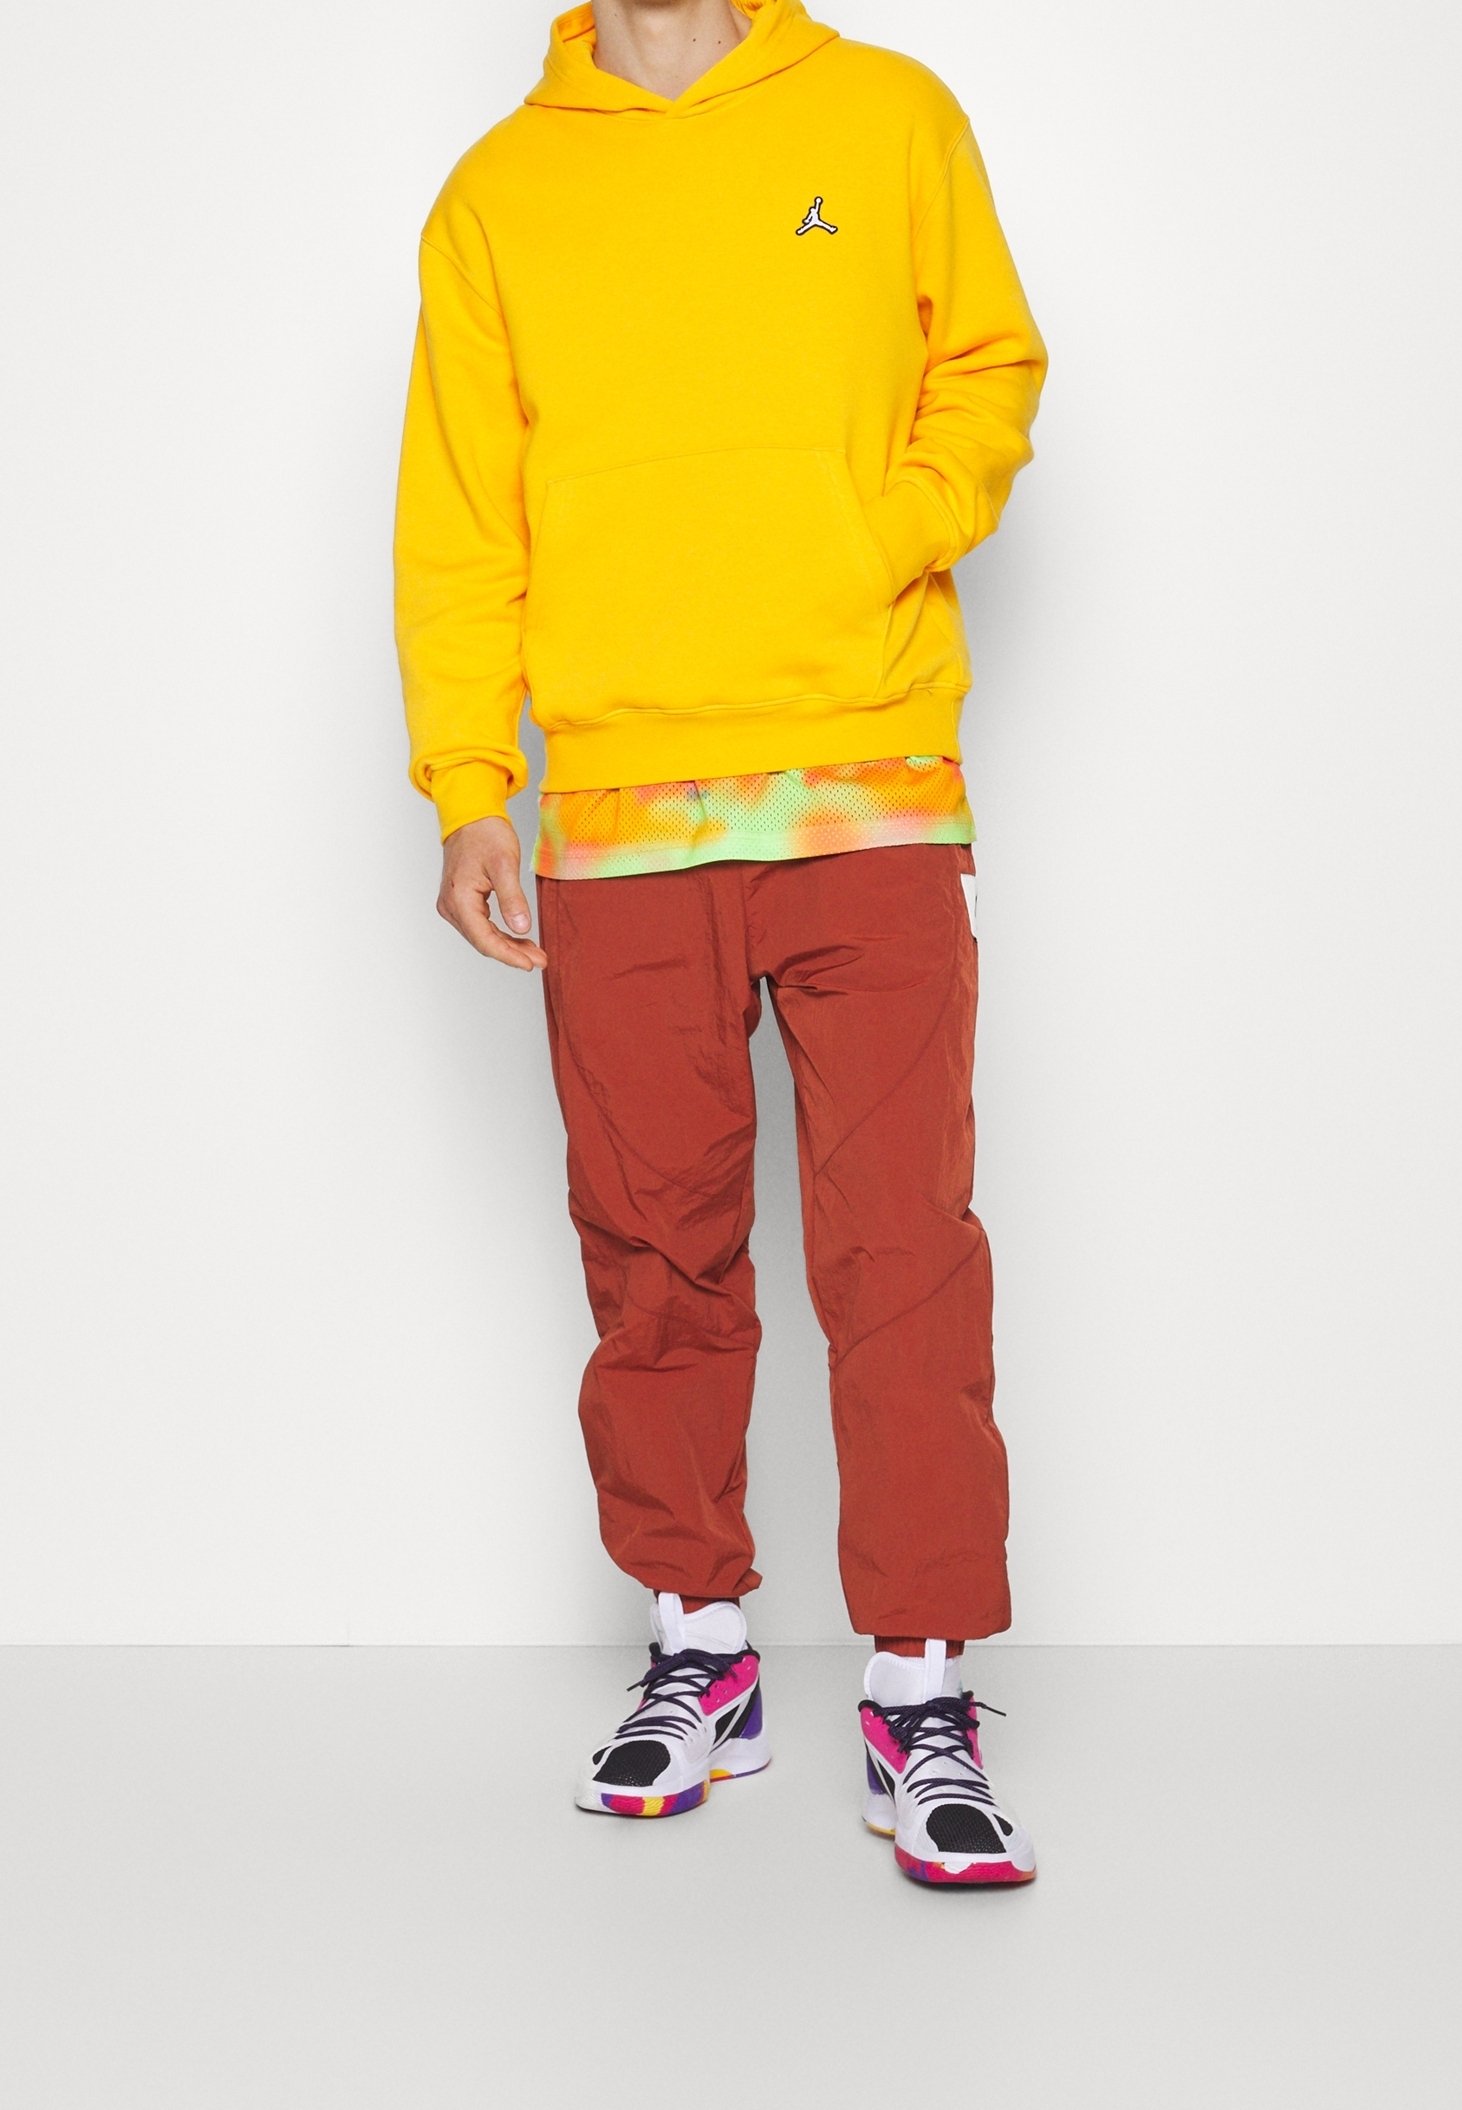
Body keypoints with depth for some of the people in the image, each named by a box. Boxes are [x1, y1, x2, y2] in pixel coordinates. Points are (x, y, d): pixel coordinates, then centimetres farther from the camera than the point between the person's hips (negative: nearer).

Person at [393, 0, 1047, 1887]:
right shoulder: (497, 196, 11)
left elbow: (992, 364, 15)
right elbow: (460, 516, 9)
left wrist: (900, 531, -5)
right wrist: (466, 787, 0)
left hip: (872, 787, -1)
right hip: (618, 815, 2)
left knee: (903, 1244, -5)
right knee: (655, 1249, 6)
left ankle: (924, 1693, 3)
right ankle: (698, 1646, 21)